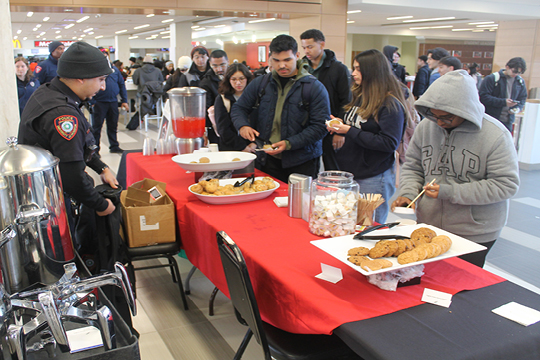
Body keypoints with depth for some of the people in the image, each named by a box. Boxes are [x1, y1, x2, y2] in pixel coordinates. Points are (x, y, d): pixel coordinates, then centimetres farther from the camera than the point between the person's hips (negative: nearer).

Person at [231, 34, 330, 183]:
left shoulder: (315, 87, -6)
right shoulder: (260, 83, 7)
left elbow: (320, 126, -11)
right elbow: (239, 108, 16)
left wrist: (289, 143, -20)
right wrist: (242, 126, -8)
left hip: (301, 162, -3)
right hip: (267, 160, 3)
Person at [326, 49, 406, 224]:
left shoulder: (391, 104, -14)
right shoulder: (359, 95, 11)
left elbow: (389, 143, -21)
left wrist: (349, 131, -19)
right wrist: (340, 124, 1)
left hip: (373, 179, -7)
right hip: (350, 170, 7)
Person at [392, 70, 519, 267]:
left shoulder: (495, 135, -14)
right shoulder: (425, 126, -2)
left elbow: (506, 184, -15)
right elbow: (412, 166, 10)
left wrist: (450, 192, -20)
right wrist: (408, 193, -11)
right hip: (427, 228, 4)